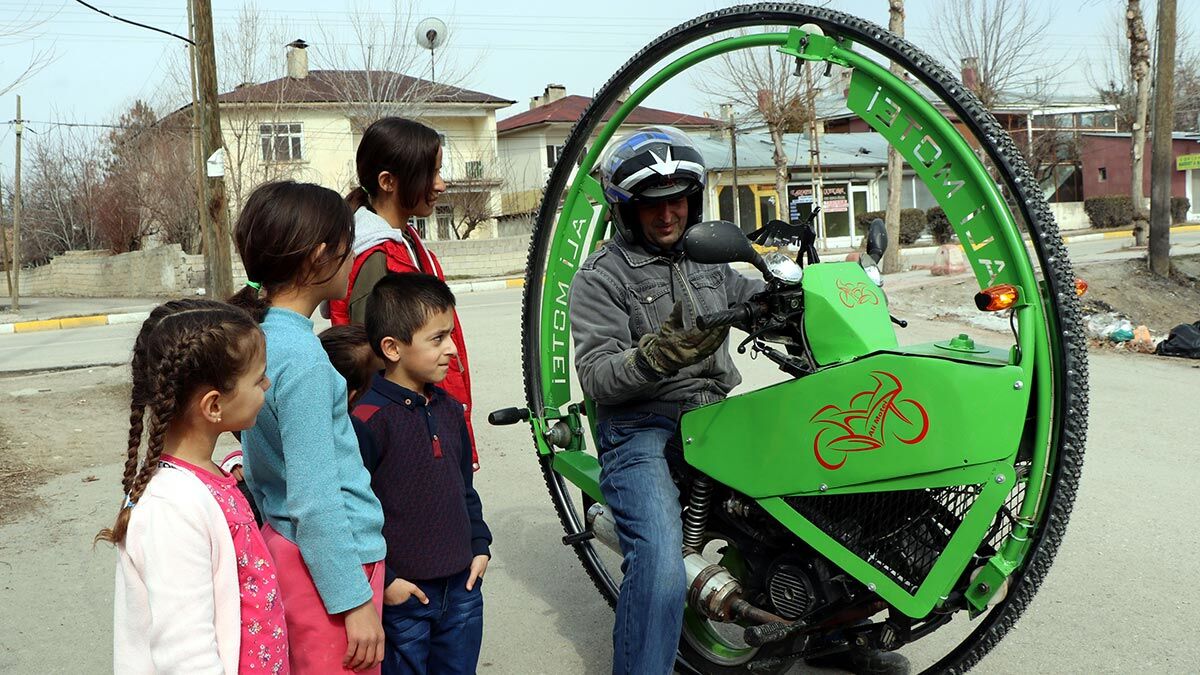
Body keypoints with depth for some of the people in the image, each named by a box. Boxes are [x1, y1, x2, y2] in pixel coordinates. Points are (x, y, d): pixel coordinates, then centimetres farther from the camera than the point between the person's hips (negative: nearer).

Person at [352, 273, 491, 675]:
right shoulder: (368, 420, -18)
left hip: (462, 587, 7)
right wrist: (383, 582, -15)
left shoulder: (448, 408, 6)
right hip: (404, 594, -7)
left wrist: (480, 546, 11)